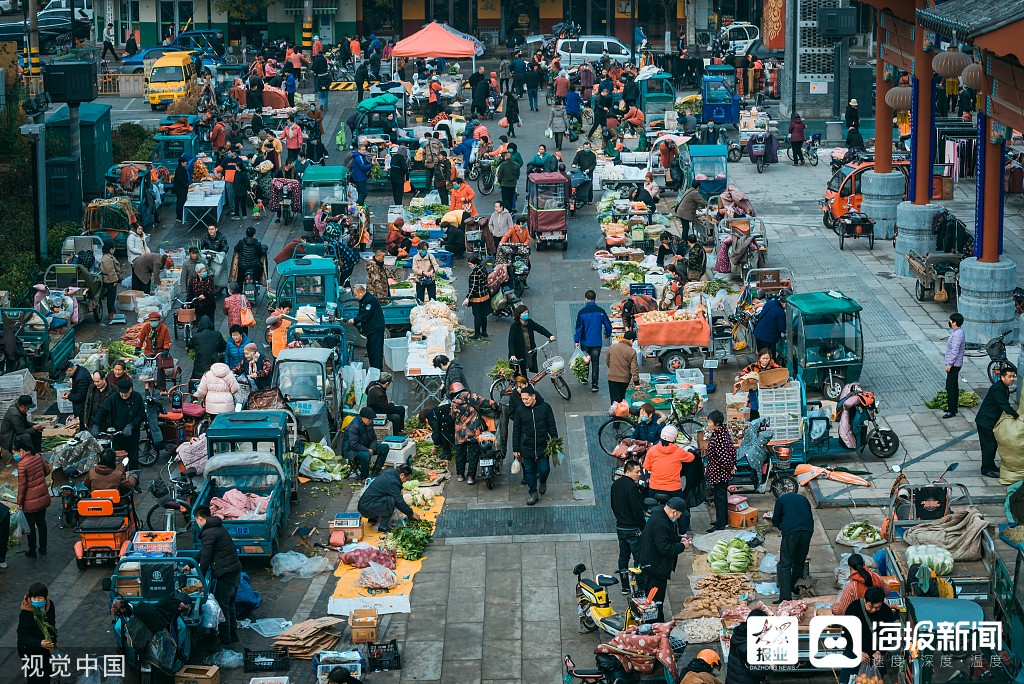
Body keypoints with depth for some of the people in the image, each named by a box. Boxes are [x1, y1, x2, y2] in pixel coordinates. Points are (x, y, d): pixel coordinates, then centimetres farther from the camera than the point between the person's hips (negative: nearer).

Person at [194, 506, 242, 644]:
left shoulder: (208, 533, -14)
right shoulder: (219, 528, 18)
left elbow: (205, 557, -14)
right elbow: (203, 552, 27)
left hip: (224, 574, -10)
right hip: (235, 570, 10)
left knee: (222, 607, -1)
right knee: (229, 605, 21)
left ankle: (225, 640, 3)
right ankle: (233, 636, 30)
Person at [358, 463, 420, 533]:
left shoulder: (388, 473, 9)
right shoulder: (392, 482, -20)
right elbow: (400, 502, -15)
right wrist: (412, 514, -1)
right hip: (365, 508, -10)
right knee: (391, 501, -22)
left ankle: (372, 519, 19)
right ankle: (383, 527, -11)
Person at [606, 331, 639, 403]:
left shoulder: (612, 347, 0)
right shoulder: (632, 352, -11)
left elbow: (607, 362, 14)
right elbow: (634, 368, -13)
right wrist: (636, 382, -10)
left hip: (612, 377, 1)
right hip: (625, 378, -1)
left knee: (615, 399, 0)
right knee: (622, 397, 16)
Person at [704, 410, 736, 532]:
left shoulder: (717, 437, -25)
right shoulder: (725, 433, 5)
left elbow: (723, 455, -27)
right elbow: (732, 449, 12)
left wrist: (730, 466, -13)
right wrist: (732, 465, 15)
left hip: (718, 473, -10)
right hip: (724, 472, 10)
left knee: (719, 497, -2)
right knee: (722, 496, 19)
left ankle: (720, 524, 5)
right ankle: (723, 520, 29)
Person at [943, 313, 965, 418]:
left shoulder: (957, 334, -23)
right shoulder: (958, 332, 10)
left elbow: (955, 351, -25)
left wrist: (949, 364, -21)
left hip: (954, 365, -11)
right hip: (954, 364, 11)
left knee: (951, 387, -8)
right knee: (953, 386, 18)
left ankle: (951, 410, -6)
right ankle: (953, 407, 27)